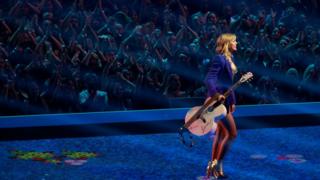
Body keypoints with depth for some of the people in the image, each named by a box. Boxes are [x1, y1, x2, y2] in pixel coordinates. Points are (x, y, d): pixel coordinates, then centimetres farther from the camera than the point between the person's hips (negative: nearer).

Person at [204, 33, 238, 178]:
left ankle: (213, 168, 17)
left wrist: (232, 101, 19)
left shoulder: (229, 59, 13)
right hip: (218, 101, -9)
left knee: (221, 134, 11)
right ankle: (216, 164, -5)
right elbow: (209, 80, -24)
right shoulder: (219, 59, -15)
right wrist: (216, 95, -36)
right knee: (232, 133, -9)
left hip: (224, 101, 9)